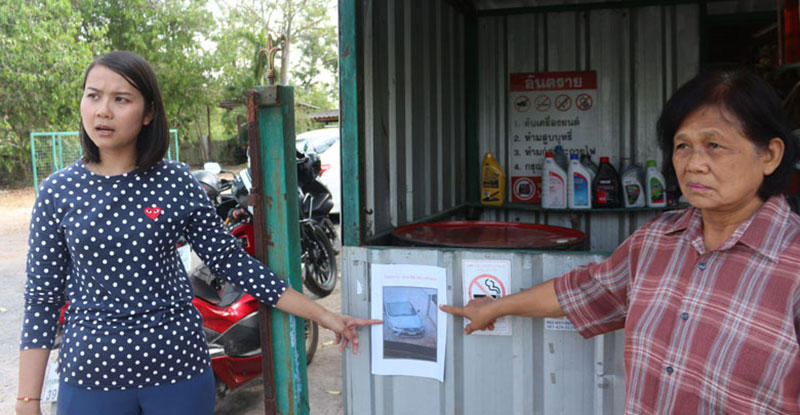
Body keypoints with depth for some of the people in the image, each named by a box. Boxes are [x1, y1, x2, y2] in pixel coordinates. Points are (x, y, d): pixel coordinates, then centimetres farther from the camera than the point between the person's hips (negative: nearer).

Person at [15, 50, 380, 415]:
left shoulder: (177, 183, -4)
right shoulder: (58, 192, -3)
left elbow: (230, 260, -1)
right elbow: (42, 298, 0)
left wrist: (322, 316, -2)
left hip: (178, 365, 0)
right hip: (92, 373, 1)